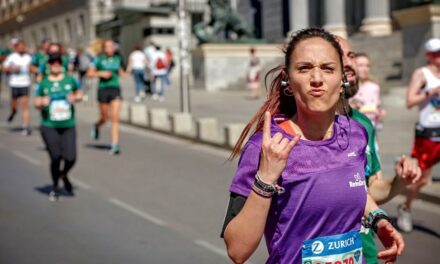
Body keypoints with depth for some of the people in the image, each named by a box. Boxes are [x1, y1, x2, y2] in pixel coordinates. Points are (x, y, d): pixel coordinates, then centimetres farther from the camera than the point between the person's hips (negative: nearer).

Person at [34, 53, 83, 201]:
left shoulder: (70, 80, 4)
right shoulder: (43, 84, 2)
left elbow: (79, 93, 18)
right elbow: (37, 103, 7)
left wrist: (76, 97, -5)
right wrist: (42, 103, -15)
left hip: (68, 126, 1)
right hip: (49, 127, -1)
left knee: (70, 158, -7)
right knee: (55, 158, -4)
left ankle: (64, 175, 29)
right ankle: (55, 187, 21)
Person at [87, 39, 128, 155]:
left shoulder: (117, 59, 9)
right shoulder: (99, 59, -1)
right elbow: (89, 73, 0)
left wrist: (124, 74, 4)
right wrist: (101, 73, -14)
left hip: (115, 89, 2)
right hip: (103, 89, -2)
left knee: (115, 117, -10)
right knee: (105, 118, 7)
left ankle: (115, 145, -9)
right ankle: (96, 126, 44)